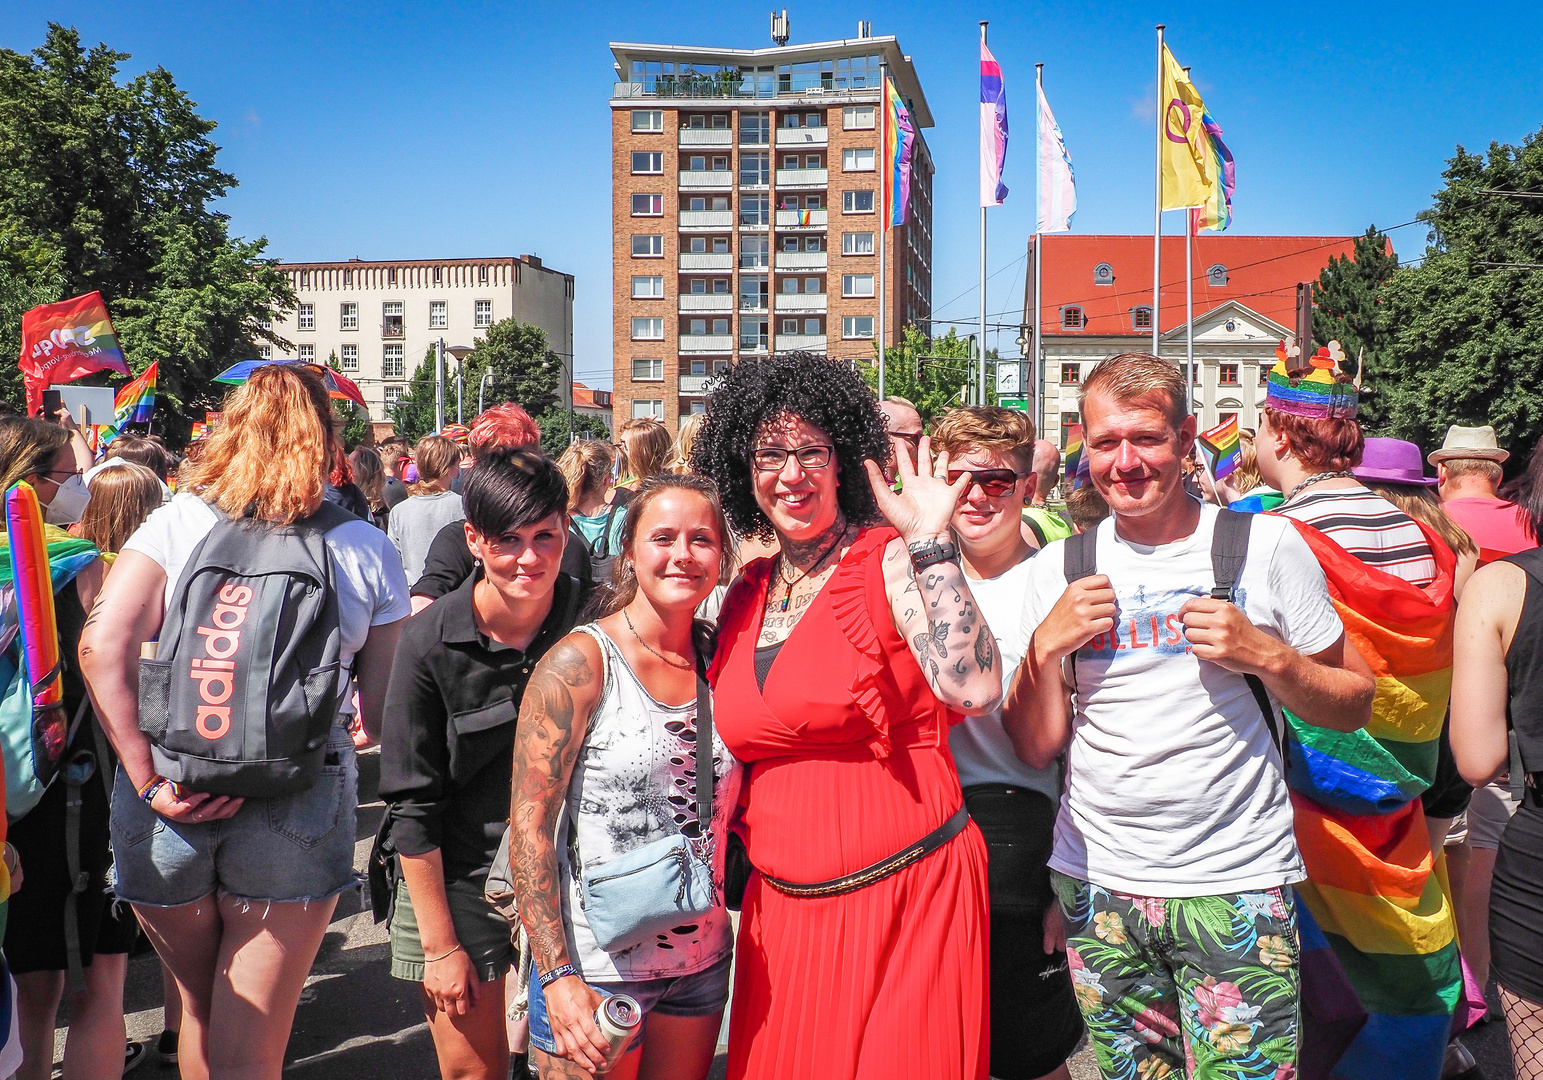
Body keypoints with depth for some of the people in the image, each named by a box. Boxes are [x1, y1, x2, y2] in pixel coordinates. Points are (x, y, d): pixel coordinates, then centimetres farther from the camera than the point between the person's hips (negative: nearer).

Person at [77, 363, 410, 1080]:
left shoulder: (178, 518, 2)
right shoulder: (367, 547, 2)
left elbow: (101, 647, -10)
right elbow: (381, 710, 1)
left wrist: (148, 778, -9)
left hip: (174, 792, 2)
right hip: (300, 798, -1)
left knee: (200, 1011, 25)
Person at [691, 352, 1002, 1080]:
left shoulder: (890, 563, -9)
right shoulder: (745, 595, 8)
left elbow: (975, 690, -26)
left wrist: (929, 541, -24)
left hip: (905, 892, -5)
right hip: (781, 903, 5)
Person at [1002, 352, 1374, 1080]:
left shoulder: (1265, 545, -3)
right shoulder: (1060, 568, 4)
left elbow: (1354, 705, 3)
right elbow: (1037, 749, 5)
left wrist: (1264, 654, -14)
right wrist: (1046, 647, -11)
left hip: (1234, 883, -2)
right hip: (1096, 883, 3)